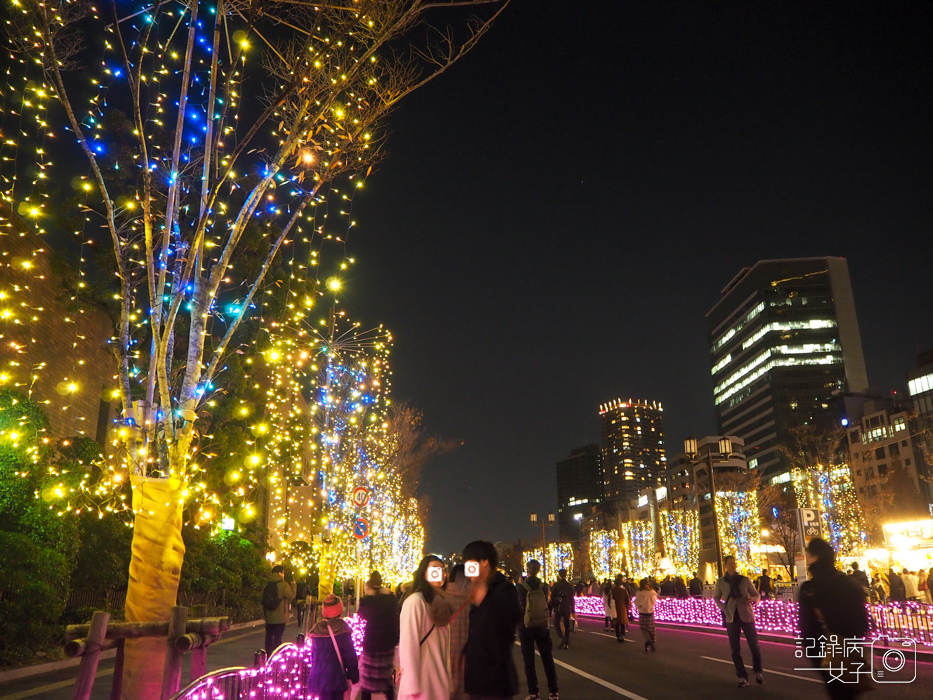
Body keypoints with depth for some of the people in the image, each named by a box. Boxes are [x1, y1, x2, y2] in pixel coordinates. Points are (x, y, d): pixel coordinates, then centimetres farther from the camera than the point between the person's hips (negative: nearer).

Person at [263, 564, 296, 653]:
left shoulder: (267, 584, 3)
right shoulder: (283, 584, -15)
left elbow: (264, 599, 9)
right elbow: (291, 596, -8)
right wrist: (293, 585, 5)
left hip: (269, 616, 6)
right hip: (280, 617, -5)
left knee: (269, 635, 15)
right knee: (278, 636, 0)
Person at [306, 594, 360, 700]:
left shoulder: (317, 629, 0)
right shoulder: (342, 628, -11)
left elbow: (313, 655, 10)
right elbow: (350, 654, -8)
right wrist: (354, 675, 2)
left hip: (320, 677, 2)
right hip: (338, 676, -2)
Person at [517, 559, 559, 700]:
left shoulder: (521, 587, -13)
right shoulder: (544, 586, -6)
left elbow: (518, 607, -9)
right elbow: (548, 605, 3)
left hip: (526, 627, -2)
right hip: (542, 626, 2)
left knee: (529, 660, 6)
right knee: (547, 659, 11)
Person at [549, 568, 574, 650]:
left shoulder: (555, 585, -7)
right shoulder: (569, 586, 3)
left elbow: (552, 598, -5)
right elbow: (572, 599, 7)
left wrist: (551, 608, 3)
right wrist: (572, 610, 12)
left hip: (558, 608, -3)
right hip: (567, 608, 3)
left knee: (556, 623, 8)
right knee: (567, 625, 10)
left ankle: (562, 638, -14)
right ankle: (566, 643, 9)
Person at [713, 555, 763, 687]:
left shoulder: (745, 580, -1)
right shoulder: (721, 582, 1)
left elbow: (757, 595, 5)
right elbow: (716, 597, 15)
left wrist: (753, 599, -18)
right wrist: (724, 608, -2)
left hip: (746, 616, -1)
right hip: (731, 618, 1)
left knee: (754, 646, 0)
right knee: (735, 650, 3)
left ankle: (758, 672, 22)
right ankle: (742, 677, 12)